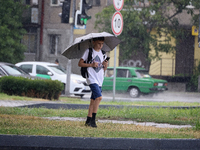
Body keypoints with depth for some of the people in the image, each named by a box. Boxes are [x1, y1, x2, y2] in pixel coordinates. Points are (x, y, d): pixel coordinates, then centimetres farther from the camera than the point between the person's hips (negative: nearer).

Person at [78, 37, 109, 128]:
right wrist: (91, 65, -15)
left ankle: (88, 120, 15)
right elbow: (80, 63, -3)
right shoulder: (89, 52, -1)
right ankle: (93, 120, -18)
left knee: (93, 100, 9)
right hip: (92, 78, -6)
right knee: (99, 97, -21)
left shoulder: (103, 54, 15)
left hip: (99, 80, 6)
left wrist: (105, 65, -4)